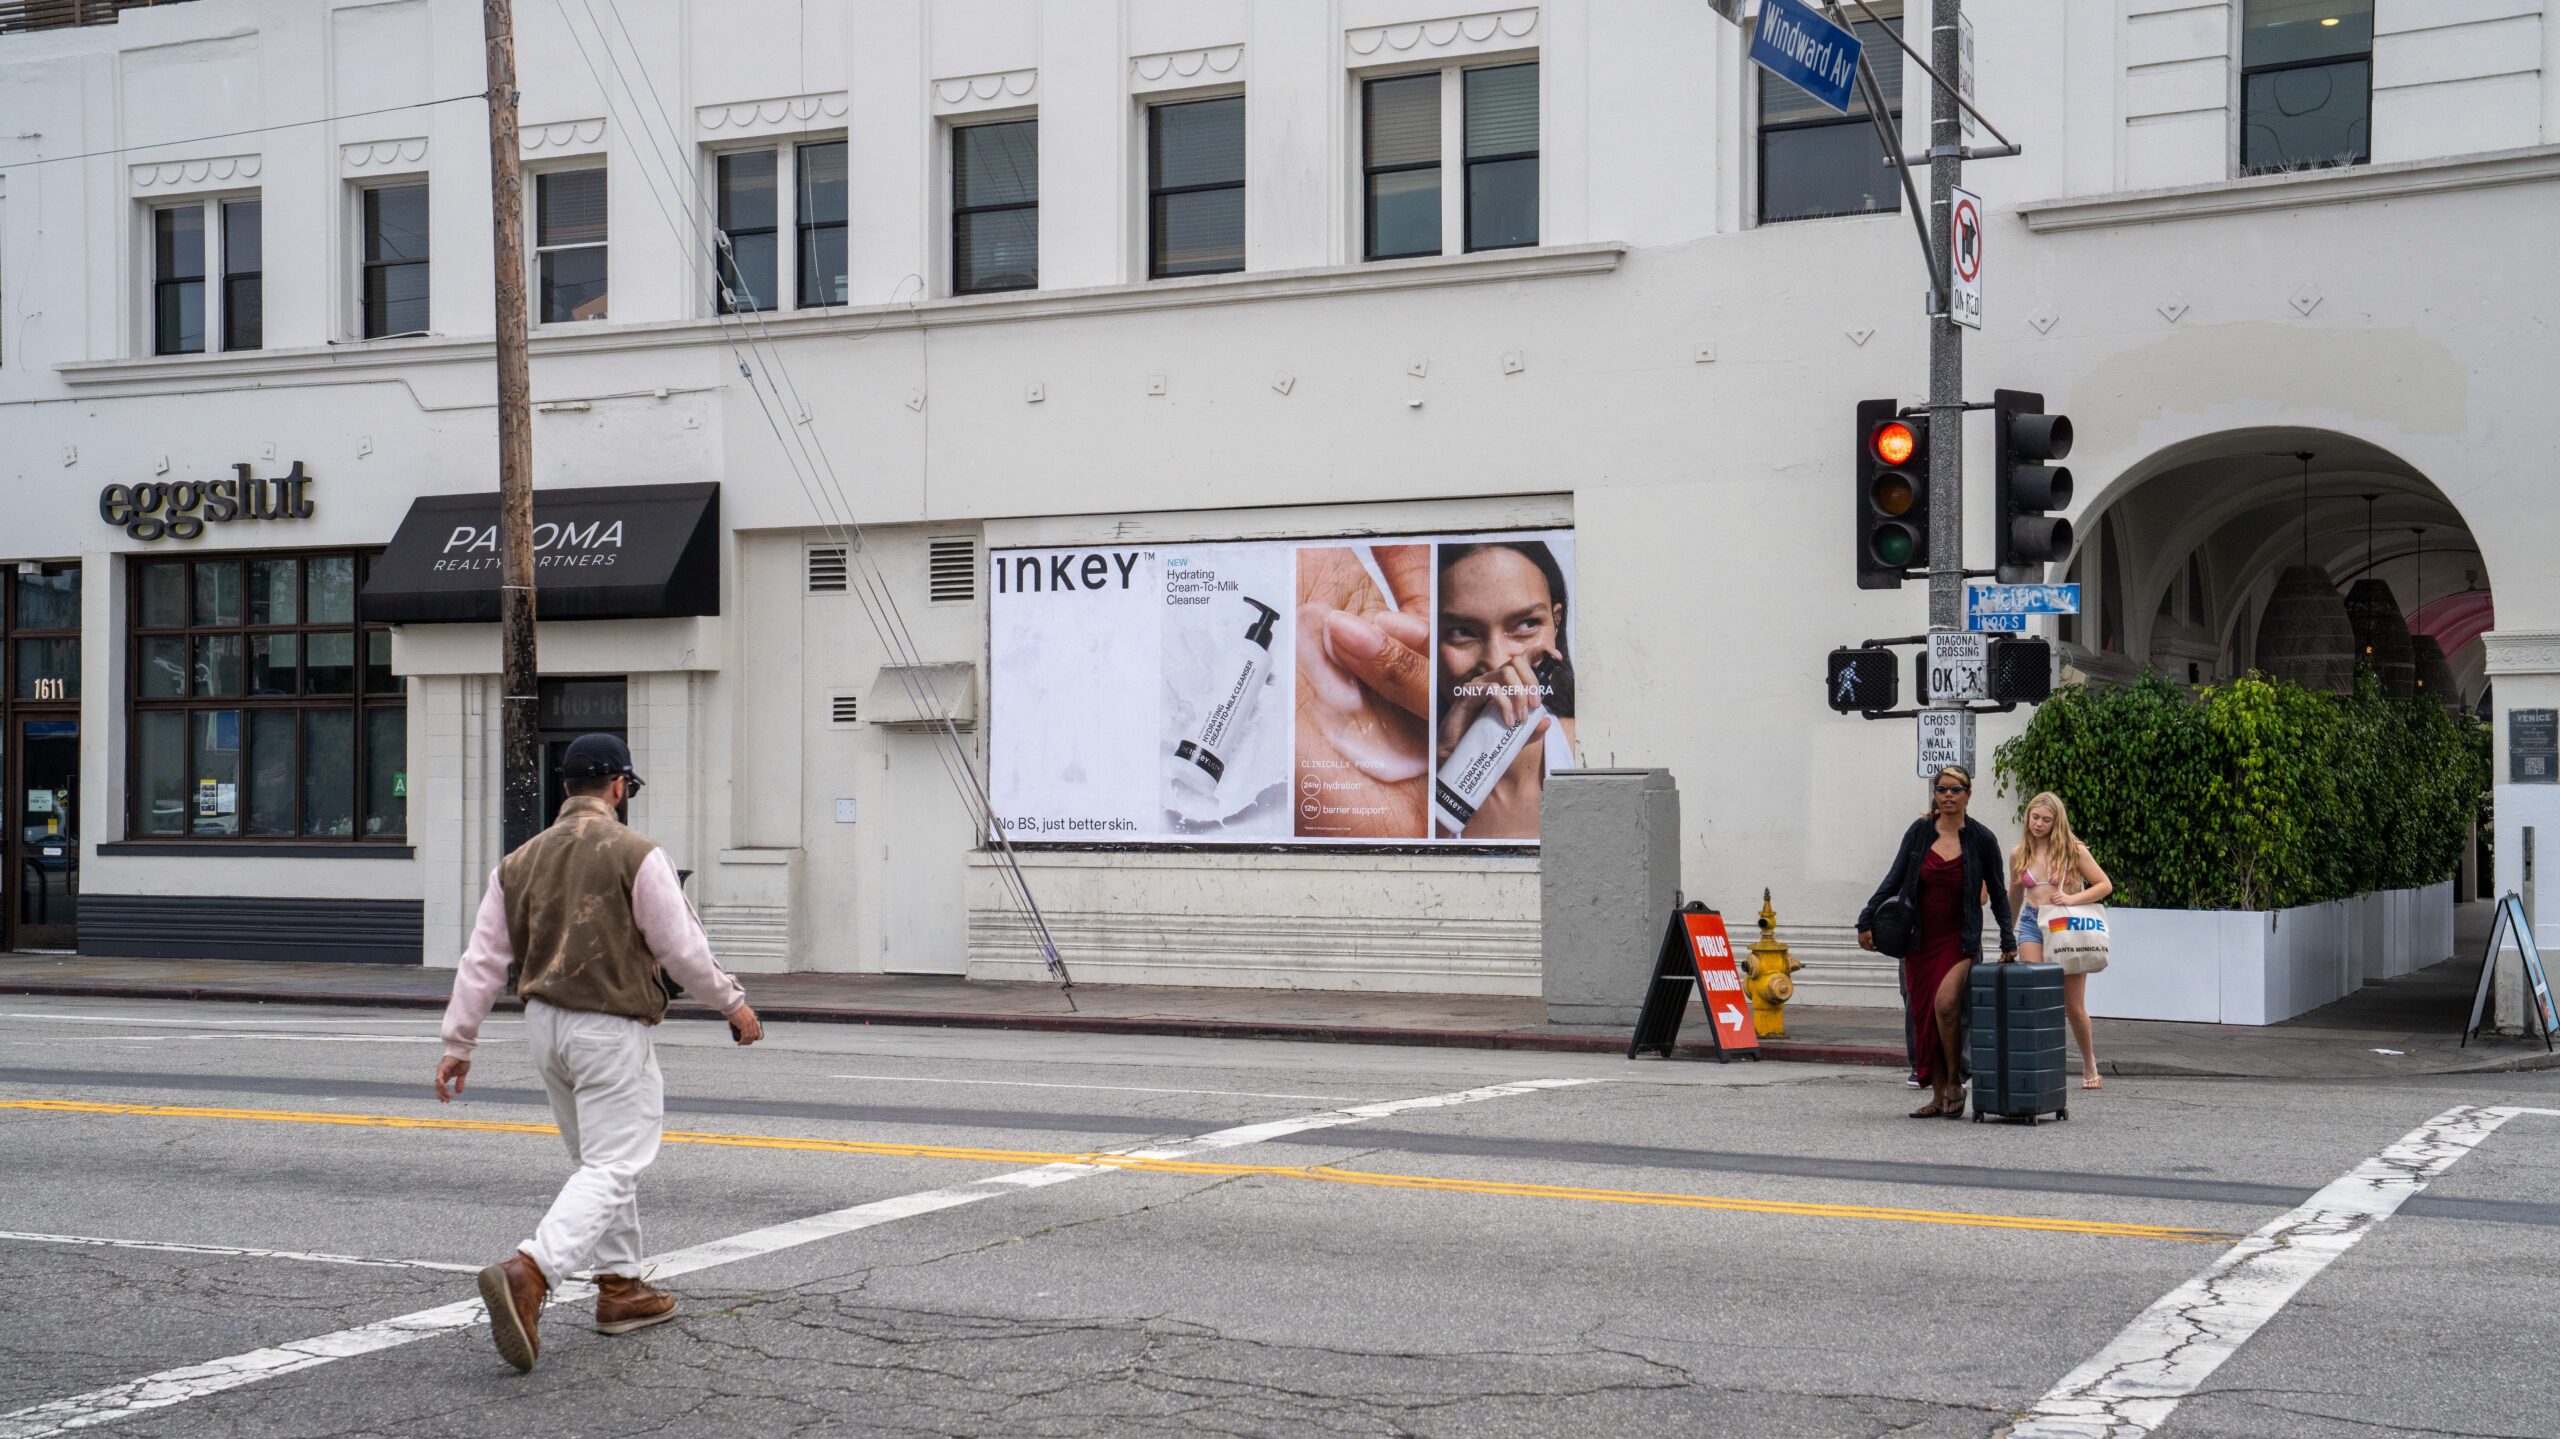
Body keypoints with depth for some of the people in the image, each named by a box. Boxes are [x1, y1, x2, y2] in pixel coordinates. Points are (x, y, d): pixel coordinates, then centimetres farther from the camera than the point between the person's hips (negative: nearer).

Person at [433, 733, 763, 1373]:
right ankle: (528, 1272, -27)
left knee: (598, 1159, 21)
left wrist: (457, 1043, 10)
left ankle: (621, 1286, 27)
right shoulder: (636, 856, -11)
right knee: (611, 1169, -7)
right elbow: (681, 947, -10)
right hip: (609, 1029, -7)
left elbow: (483, 959, 6)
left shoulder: (520, 861, 6)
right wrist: (732, 1003, 4)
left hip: (543, 1025, 7)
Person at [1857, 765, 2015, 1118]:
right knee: (1923, 1017, 3)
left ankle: (1955, 1083, -4)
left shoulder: (1981, 838, -2)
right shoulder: (1919, 832, 2)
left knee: (1945, 1004, -23)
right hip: (1920, 939, 3)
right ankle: (1938, 1096, 13)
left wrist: (2008, 942, 5)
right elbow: (1894, 881, 6)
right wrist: (1867, 920, -1)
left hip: (1960, 940, -3)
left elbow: (1997, 893, 6)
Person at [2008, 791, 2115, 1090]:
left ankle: (2089, 1065, 27)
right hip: (2032, 926, 2)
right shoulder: (2019, 855, 8)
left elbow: (2105, 885, -2)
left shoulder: (2073, 850, 0)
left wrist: (2073, 898, -17)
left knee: (2074, 1008, 5)